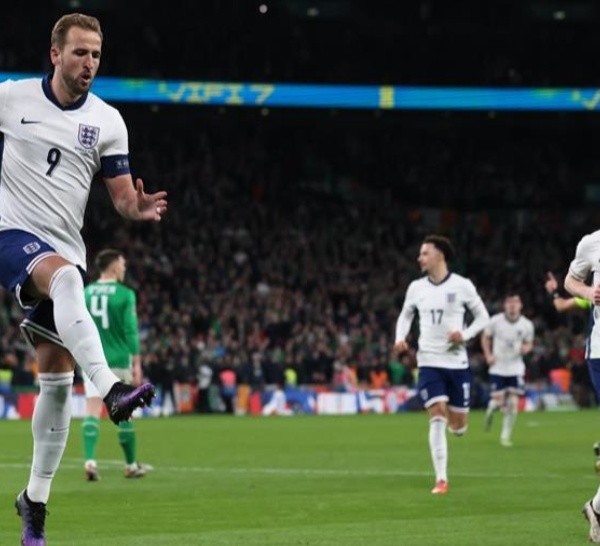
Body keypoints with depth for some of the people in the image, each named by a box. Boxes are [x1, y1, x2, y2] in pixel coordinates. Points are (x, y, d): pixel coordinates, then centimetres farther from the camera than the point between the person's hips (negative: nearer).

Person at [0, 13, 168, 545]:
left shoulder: (107, 121, 4)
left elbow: (122, 195, 4)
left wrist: (139, 207, -19)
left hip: (64, 253, 3)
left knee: (58, 379, 1)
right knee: (65, 276, -37)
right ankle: (111, 389, -53)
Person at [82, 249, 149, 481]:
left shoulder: (85, 293, 5)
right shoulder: (125, 294, -6)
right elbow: (131, 330, -9)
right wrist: (137, 363, -4)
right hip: (118, 361, -2)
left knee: (92, 412, -5)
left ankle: (90, 460, -23)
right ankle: (131, 465, 20)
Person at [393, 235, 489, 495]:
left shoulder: (462, 286, -4)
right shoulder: (416, 287, 4)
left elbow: (482, 317, 4)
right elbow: (405, 315, 19)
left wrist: (465, 335, -14)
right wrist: (400, 338, -1)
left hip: (457, 362, -1)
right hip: (429, 362, 1)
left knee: (458, 426, 5)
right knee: (437, 418, -15)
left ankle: (454, 415, 45)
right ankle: (441, 479, -11)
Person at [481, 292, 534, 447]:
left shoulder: (527, 325, -3)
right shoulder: (495, 321, -7)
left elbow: (529, 343, 11)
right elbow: (485, 337, 8)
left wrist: (526, 348, -12)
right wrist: (488, 355, -5)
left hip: (516, 369, 1)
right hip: (498, 368, -1)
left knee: (513, 403, -7)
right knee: (499, 401, -8)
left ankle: (506, 436, 6)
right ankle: (491, 409, 31)